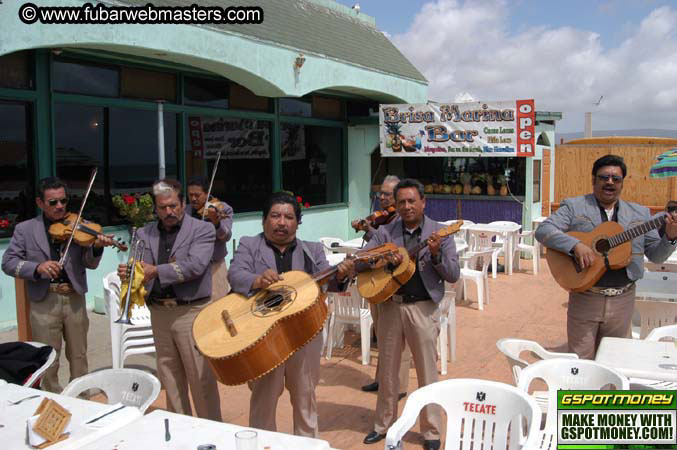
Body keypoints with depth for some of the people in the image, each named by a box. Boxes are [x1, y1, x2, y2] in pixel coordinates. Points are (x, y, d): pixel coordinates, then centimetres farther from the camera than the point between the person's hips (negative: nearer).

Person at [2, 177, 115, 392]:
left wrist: (97, 247, -24)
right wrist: (37, 267, -21)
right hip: (44, 301, -1)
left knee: (79, 356, 13)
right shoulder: (25, 229, 3)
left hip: (75, 298, 1)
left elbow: (89, 264, -1)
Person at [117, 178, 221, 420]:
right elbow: (142, 269, 2)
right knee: (170, 379, 13)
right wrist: (128, 273, -21)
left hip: (191, 311, -4)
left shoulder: (202, 229, -3)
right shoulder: (145, 233, 11)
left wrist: (156, 271, -20)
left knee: (201, 378, 0)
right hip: (159, 313, 5)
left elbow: (195, 265, -17)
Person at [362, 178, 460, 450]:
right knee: (387, 369, 13)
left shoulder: (439, 232, -2)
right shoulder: (386, 232, 4)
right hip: (390, 305, 3)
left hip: (422, 308, -2)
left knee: (427, 373, 6)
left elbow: (454, 275, -6)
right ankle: (384, 424, 30)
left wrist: (436, 255, -23)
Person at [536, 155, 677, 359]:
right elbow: (543, 231, -12)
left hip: (623, 299, 3)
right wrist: (575, 245, -26)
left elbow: (655, 255, 11)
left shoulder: (639, 213, 11)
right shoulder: (574, 206, 0)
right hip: (585, 297, -3)